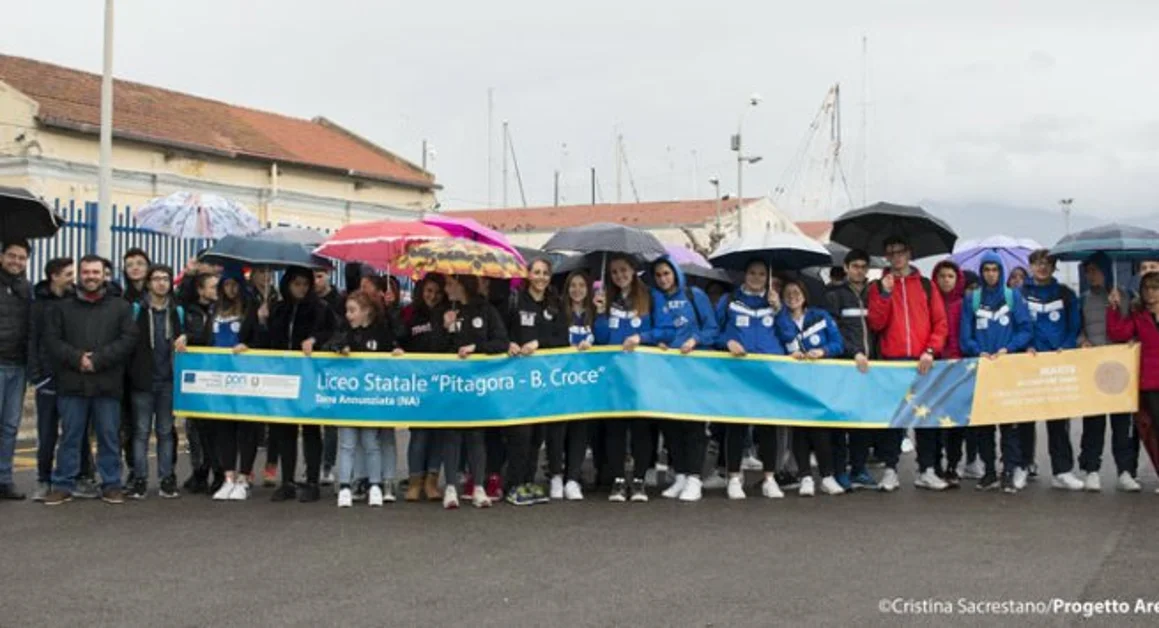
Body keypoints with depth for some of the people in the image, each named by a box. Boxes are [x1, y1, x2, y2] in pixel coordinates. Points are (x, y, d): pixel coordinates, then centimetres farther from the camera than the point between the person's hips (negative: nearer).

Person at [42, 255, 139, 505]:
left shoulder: (120, 308, 7)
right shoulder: (63, 308, 12)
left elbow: (128, 339, -4)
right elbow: (52, 340, 3)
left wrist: (98, 360, -13)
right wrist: (77, 358, -12)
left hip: (108, 384, -1)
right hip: (71, 384, 1)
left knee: (109, 436, 4)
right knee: (70, 436, 5)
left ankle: (111, 485, 12)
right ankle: (63, 485, 12)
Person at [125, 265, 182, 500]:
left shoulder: (177, 311, 9)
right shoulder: (136, 309, 2)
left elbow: (185, 336, 18)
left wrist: (183, 339, -5)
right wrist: (131, 372, -10)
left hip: (168, 380, 2)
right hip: (143, 380, -2)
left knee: (166, 431, 7)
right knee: (141, 431, 1)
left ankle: (166, 478, 11)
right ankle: (140, 479, 6)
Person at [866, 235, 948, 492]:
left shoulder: (926, 285, 10)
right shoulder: (879, 286, 9)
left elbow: (940, 322, 5)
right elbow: (876, 323, -1)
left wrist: (930, 351, -8)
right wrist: (885, 294, -11)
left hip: (922, 361, 1)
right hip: (891, 360, -1)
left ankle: (927, 468, 9)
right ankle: (890, 469, 4)